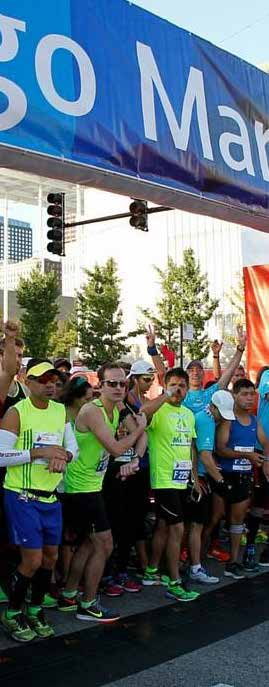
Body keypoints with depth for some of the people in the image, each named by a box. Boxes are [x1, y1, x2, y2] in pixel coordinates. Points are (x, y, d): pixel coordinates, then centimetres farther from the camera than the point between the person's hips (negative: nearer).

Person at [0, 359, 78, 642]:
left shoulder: (60, 410, 7)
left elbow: (73, 446, 9)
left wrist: (63, 454, -14)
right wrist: (39, 452, -23)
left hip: (51, 496, 6)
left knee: (50, 557, 12)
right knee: (32, 561, -6)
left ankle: (35, 609, 32)